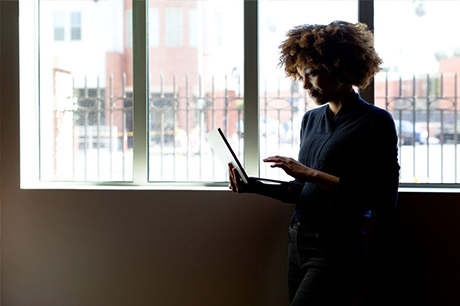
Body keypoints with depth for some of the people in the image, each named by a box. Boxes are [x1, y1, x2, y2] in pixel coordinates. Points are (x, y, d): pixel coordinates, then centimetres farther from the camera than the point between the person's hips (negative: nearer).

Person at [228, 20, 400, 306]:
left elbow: (385, 198, -15)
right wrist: (257, 186, 3)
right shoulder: (311, 119, 16)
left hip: (337, 250, -7)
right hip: (298, 245, 7)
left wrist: (312, 174, -16)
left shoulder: (376, 122, -5)